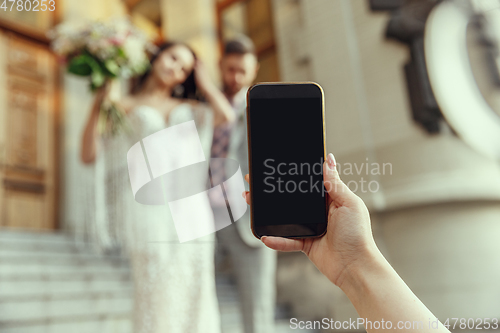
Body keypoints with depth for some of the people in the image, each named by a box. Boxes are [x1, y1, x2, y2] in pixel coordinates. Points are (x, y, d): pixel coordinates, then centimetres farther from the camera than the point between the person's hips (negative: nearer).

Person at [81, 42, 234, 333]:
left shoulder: (189, 107, 21)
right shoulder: (124, 106, 11)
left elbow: (227, 115, 1)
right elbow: (89, 155, 0)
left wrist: (204, 81, 15)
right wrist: (98, 104, -10)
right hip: (149, 211, -3)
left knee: (195, 293, 2)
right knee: (157, 298, -7)